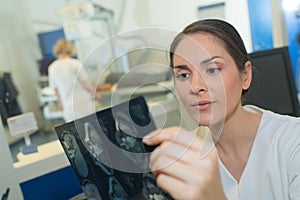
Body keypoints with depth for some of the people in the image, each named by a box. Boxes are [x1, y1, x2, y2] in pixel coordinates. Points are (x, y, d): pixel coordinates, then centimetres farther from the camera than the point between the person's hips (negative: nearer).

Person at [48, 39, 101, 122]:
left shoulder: (52, 68, 1)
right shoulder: (75, 64, -13)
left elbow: (56, 90, 10)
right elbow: (86, 84, -9)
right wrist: (95, 94, 10)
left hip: (69, 109, 4)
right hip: (83, 104, -4)